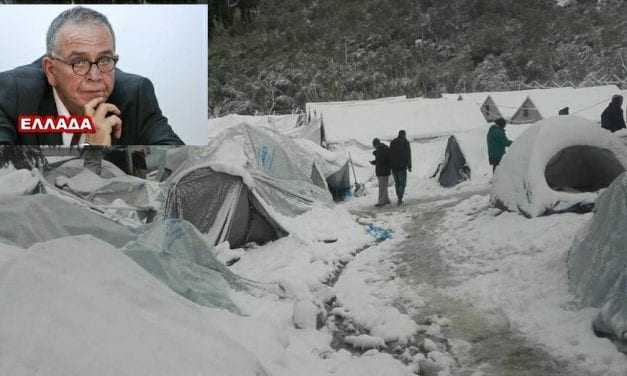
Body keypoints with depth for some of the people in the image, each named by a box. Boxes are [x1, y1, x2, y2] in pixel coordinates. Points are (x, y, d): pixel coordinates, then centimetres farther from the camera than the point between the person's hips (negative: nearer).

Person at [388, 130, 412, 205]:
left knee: (397, 183, 15)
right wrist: (409, 166, -3)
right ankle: (400, 199, -12)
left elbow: (390, 155, 9)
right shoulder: (406, 142, -3)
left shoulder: (392, 142, 9)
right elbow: (408, 155, -7)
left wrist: (390, 166, 13)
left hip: (393, 166, 4)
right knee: (402, 183, 1)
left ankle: (399, 198, 18)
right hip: (402, 166, -4)